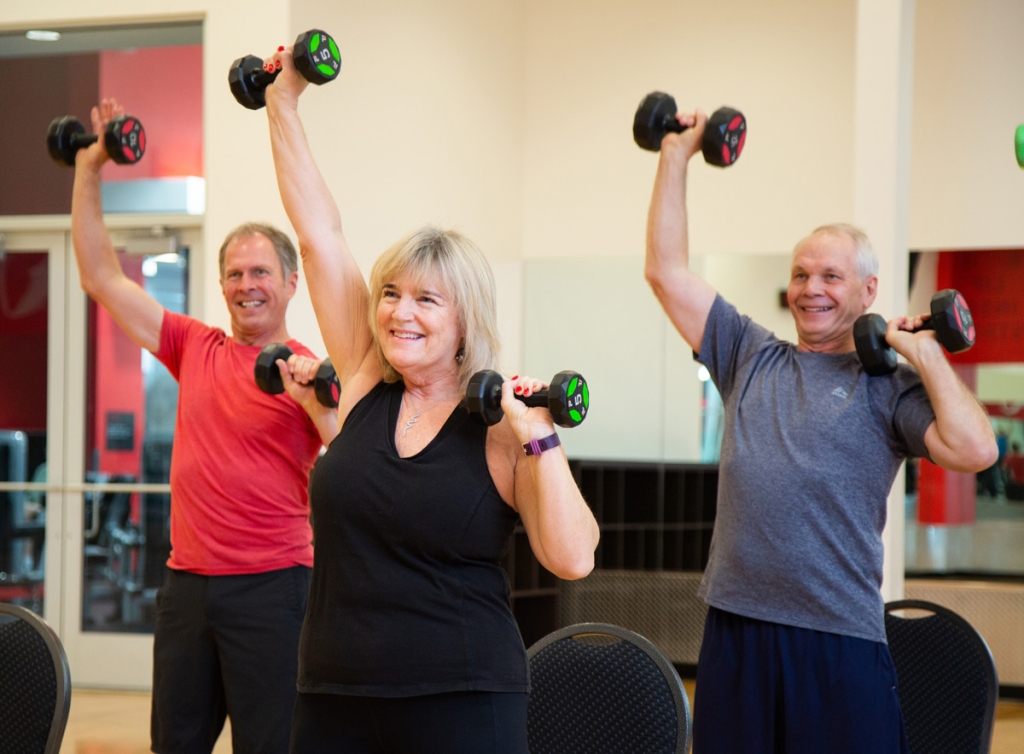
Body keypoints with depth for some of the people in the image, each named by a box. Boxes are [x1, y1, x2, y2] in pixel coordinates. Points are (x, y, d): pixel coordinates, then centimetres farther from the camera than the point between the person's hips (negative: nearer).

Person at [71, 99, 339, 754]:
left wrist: (317, 405, -29)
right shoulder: (195, 348, 9)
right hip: (189, 581, 5)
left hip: (272, 585, -5)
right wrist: (88, 170, 7)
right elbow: (102, 278, 11)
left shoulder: (311, 375, -4)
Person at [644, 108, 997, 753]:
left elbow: (973, 450, -14)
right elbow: (666, 271, 13)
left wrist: (924, 352, -5)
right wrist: (677, 156, 13)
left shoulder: (889, 386, 3)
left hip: (840, 639, -4)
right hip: (734, 628, 4)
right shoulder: (751, 357, 15)